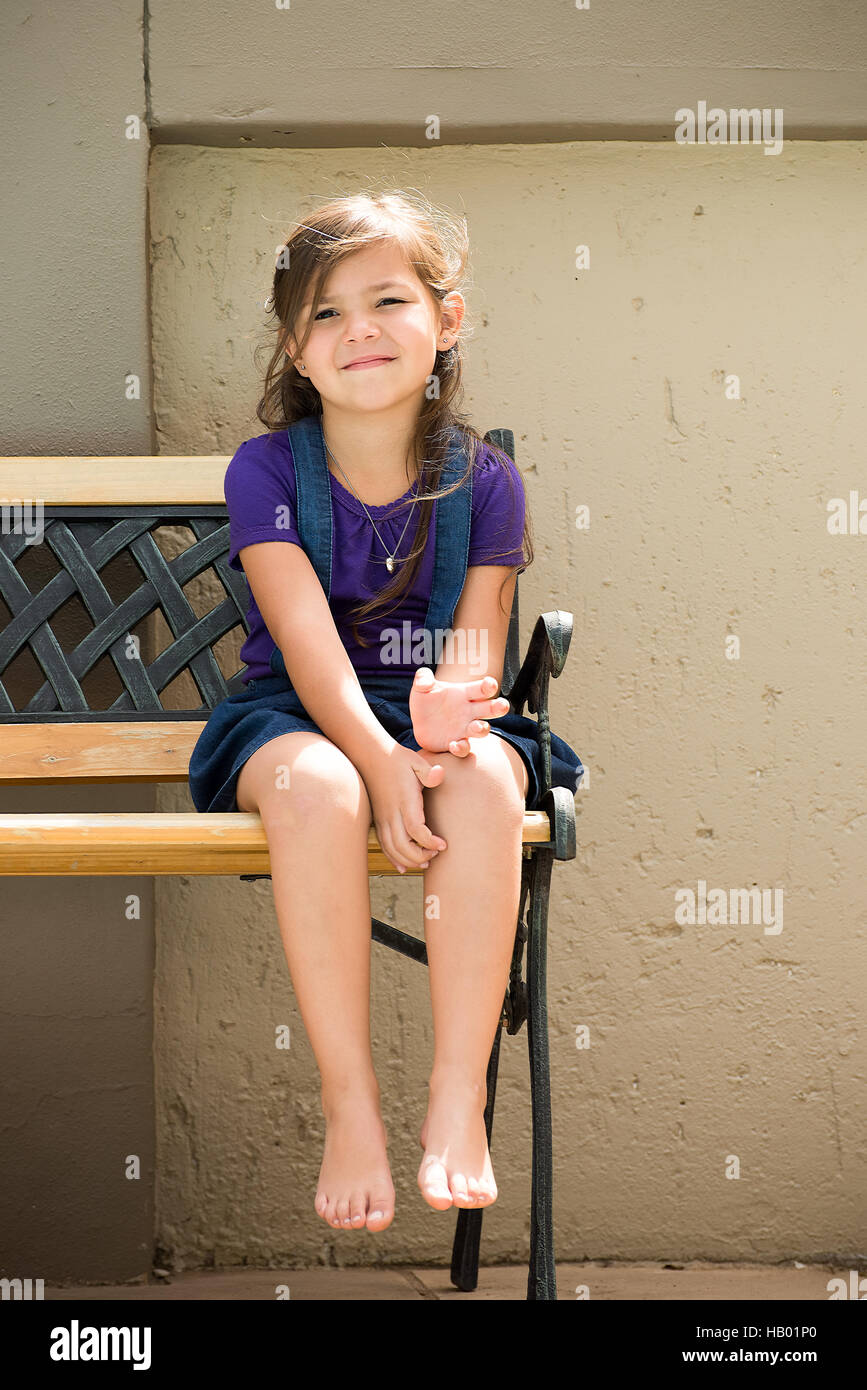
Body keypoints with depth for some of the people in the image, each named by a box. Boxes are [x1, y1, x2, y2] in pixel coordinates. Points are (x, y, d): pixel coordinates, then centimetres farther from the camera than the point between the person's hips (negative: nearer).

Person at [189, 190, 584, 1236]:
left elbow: (476, 642, -7)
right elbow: (308, 641, -17)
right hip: (294, 714, -1)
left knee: (488, 783, -35)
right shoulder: (266, 470, -6)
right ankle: (349, 1106, -29)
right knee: (314, 787, -38)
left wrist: (448, 704, -33)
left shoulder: (482, 481, -1)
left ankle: (459, 1100, -28)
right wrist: (381, 759, -33)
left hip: (429, 715, 1)